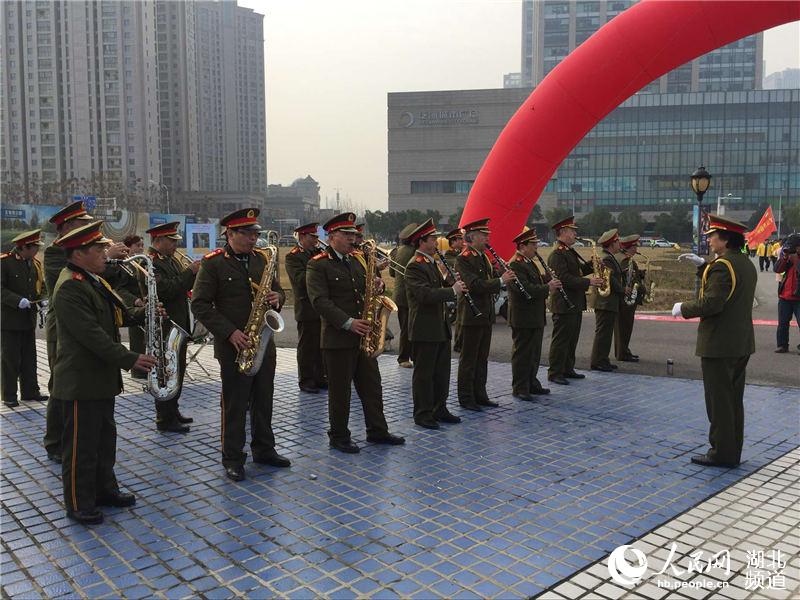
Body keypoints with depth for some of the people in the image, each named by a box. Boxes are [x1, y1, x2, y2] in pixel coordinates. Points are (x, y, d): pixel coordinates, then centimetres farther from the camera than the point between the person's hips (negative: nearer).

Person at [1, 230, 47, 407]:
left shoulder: (35, 263, 8)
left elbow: (41, 286, 15)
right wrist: (18, 301, -25)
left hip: (29, 319, 6)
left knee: (29, 358, 12)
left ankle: (30, 392, 22)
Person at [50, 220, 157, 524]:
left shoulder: (94, 280, 12)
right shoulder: (70, 288, -20)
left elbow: (118, 315, 18)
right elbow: (92, 335, -27)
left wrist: (143, 314, 0)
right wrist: (130, 359, -28)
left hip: (102, 376, 10)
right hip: (81, 380, -10)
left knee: (104, 438, 19)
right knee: (81, 445, 2)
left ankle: (105, 489, 32)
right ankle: (78, 504, 14)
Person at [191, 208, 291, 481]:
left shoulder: (262, 258, 8)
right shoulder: (213, 263, -8)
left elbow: (277, 289, 17)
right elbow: (200, 305, -11)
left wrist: (277, 297, -8)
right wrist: (230, 333, -18)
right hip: (232, 346, -5)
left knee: (264, 399, 14)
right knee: (234, 404, 4)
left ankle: (264, 449, 29)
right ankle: (232, 459, 17)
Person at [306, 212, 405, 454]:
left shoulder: (355, 261, 14)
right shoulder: (318, 265, -8)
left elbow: (365, 291, 21)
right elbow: (320, 301, -17)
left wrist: (376, 285, -4)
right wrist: (348, 323, -25)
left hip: (363, 336, 7)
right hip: (337, 338, -7)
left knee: (372, 386, 13)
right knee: (340, 390, 5)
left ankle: (377, 431, 26)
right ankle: (339, 436, 18)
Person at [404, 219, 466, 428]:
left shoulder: (432, 263, 14)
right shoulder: (415, 266, -16)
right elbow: (426, 294, -27)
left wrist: (453, 284, 2)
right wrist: (453, 290, -21)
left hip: (441, 328, 9)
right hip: (424, 330, -9)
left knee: (442, 372, 15)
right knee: (424, 374, 1)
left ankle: (439, 409, 27)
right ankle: (422, 414, 12)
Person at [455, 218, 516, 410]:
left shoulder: (483, 257, 14)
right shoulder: (463, 259, -14)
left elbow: (489, 283, 16)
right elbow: (475, 285, -25)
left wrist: (504, 277, -3)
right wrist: (501, 280, -24)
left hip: (486, 315, 9)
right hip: (471, 316, -9)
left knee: (482, 358, 14)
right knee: (468, 359, 1)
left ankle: (480, 394, 24)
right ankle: (466, 398, 10)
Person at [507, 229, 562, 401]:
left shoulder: (530, 263, 14)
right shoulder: (514, 266, -18)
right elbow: (526, 289, -27)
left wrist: (549, 278, 14)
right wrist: (548, 288, -24)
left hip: (536, 318, 10)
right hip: (523, 319, -10)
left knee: (534, 353, 17)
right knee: (522, 354, -1)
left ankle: (532, 384, 28)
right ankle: (519, 389, 7)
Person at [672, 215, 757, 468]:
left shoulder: (722, 265, -18)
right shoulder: (746, 264, 11)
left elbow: (711, 303, -25)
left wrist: (683, 308, -11)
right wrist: (703, 265, 21)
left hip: (719, 345, -9)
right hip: (742, 344, 9)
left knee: (719, 400, 0)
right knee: (734, 399, 16)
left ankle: (722, 452, 8)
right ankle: (732, 451, 26)